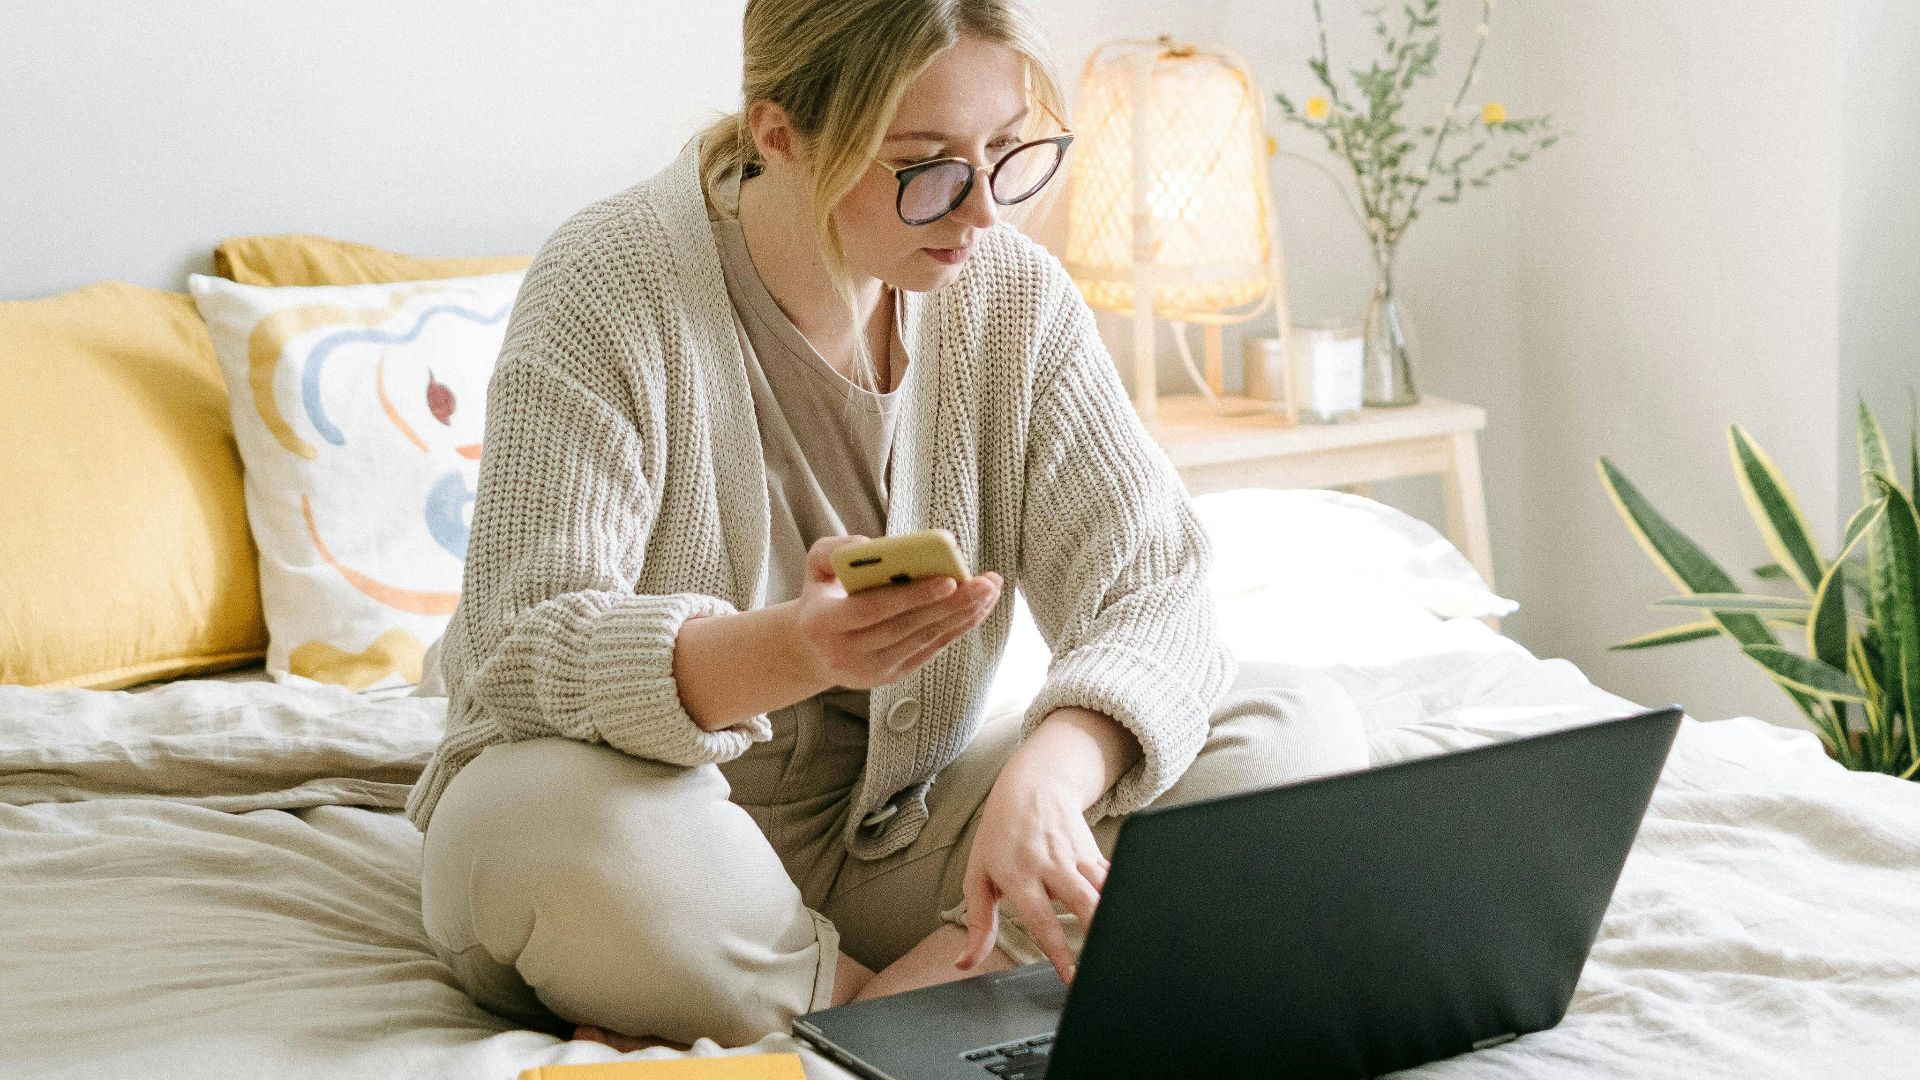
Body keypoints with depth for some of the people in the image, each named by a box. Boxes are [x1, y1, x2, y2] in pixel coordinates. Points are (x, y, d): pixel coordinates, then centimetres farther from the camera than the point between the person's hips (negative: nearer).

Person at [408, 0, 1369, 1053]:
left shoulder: (1012, 295, -3)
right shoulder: (610, 291, -16)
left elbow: (1151, 592, -10)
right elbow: (527, 650, -24)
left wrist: (1048, 773, -32)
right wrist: (792, 650, -44)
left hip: (896, 833, 4)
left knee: (1300, 727, -14)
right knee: (556, 831, -40)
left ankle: (895, 1000, -23)